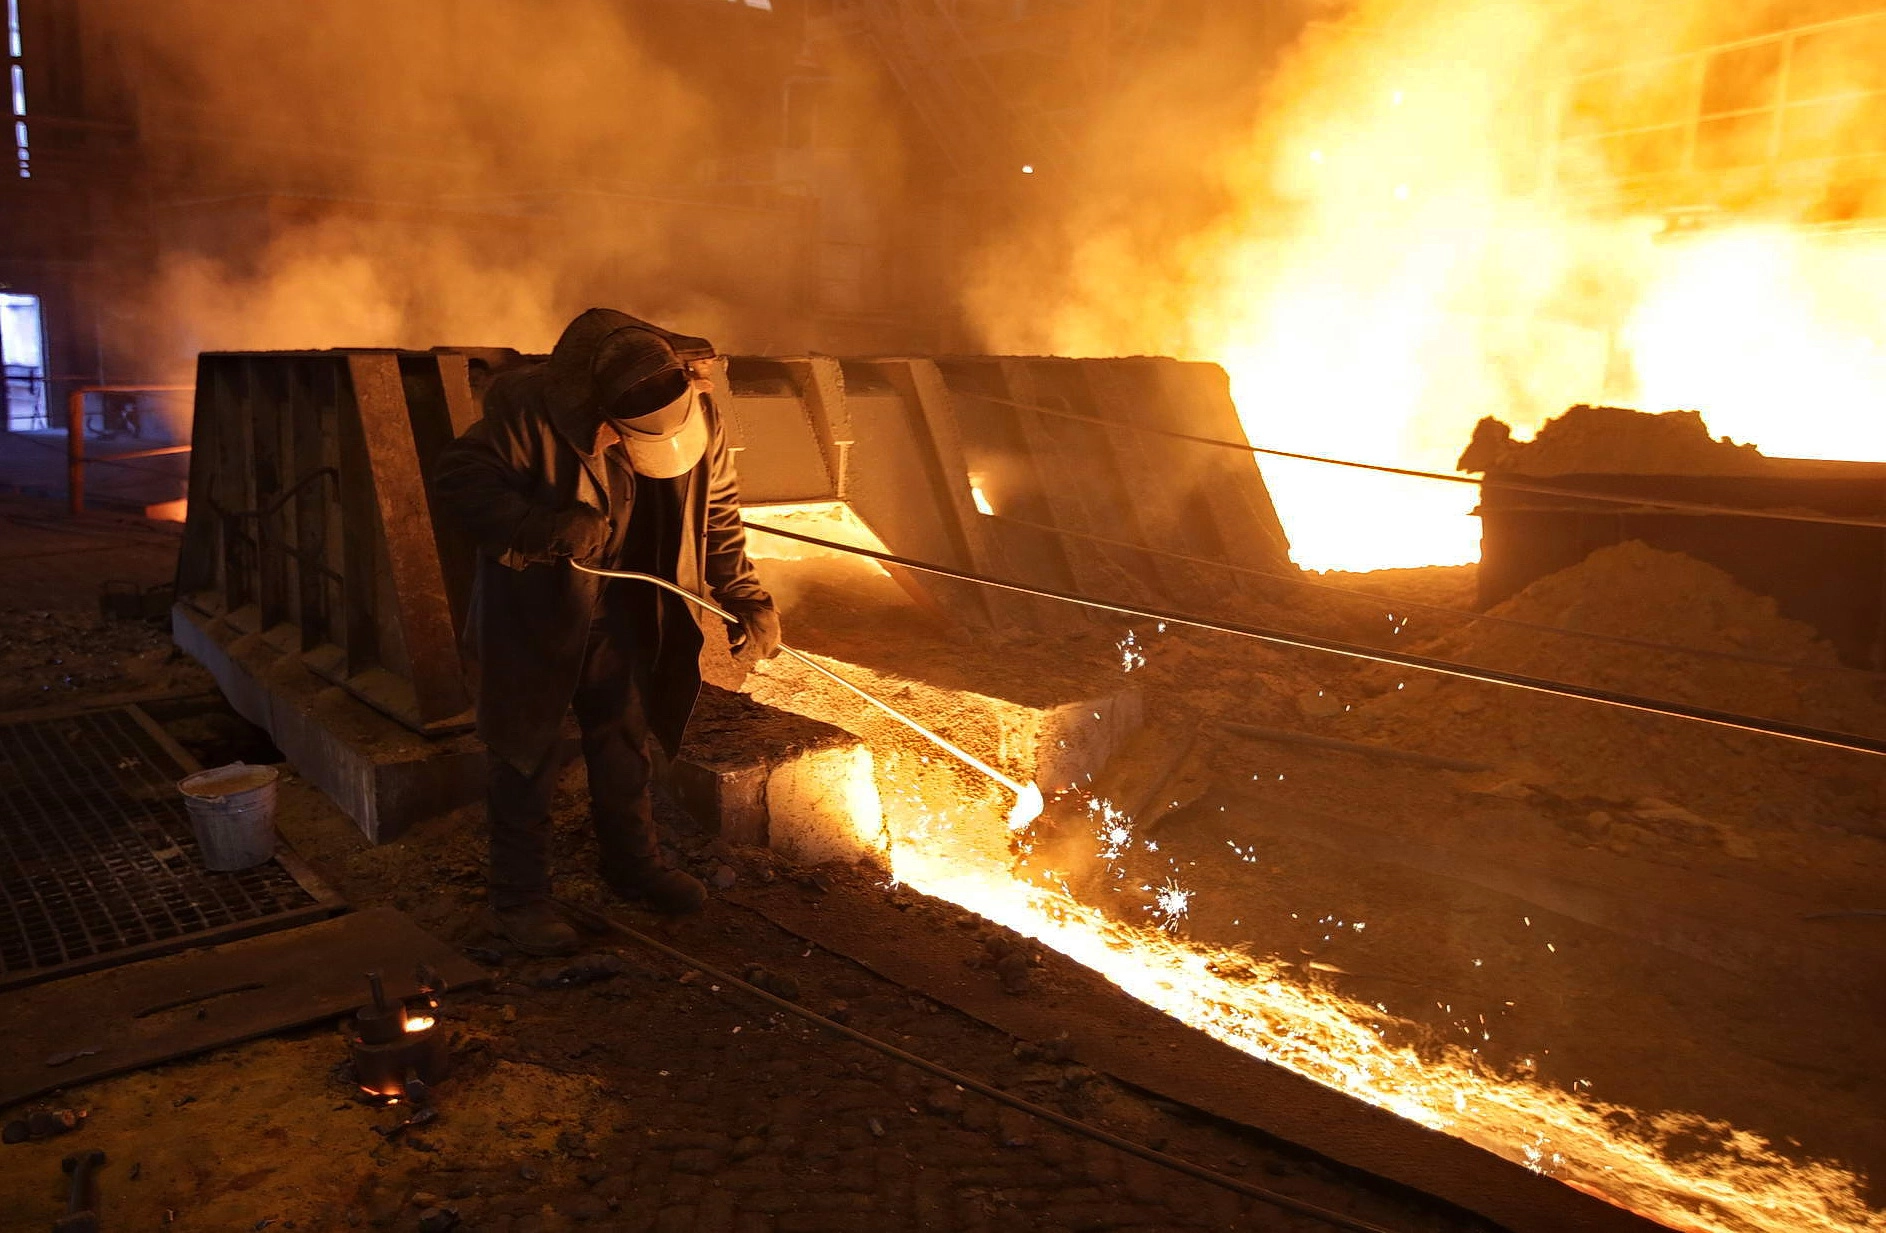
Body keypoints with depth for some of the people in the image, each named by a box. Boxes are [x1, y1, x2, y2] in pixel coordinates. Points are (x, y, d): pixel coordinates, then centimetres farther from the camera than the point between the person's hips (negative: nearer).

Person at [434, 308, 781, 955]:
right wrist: (548, 528, -36)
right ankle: (517, 897, 16)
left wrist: (743, 596, -5)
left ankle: (633, 863, 35)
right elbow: (456, 478, -23)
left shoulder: (700, 413, -12)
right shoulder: (533, 409, -28)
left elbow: (717, 509, 1)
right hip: (536, 610, -5)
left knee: (625, 734, 17)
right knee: (528, 749, 2)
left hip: (623, 611, 5)